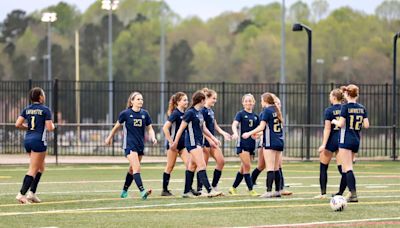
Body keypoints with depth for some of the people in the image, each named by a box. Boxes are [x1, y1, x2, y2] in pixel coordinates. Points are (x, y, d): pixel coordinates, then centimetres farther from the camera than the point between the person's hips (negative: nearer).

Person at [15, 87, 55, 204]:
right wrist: (53, 126, 11)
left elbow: (18, 124, 0)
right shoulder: (45, 110, -7)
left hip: (27, 140, 7)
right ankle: (22, 194, -15)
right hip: (39, 140, -6)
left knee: (41, 167, 19)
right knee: (33, 170, -4)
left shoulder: (26, 110, 8)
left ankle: (32, 193, 11)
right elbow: (49, 127, -12)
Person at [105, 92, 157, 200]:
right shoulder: (126, 113, -6)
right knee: (137, 168, -20)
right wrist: (110, 137, 20)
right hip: (129, 145, -5)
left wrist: (153, 138, -11)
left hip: (140, 145, 5)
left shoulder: (144, 114, 3)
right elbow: (117, 126, 8)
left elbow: (150, 129, 9)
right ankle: (142, 191, -31)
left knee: (132, 169, 16)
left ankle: (124, 191, 32)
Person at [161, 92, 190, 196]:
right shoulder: (175, 113, -14)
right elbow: (165, 128, -21)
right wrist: (171, 142, -20)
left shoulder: (185, 113, 8)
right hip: (174, 143, -7)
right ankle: (164, 190, 10)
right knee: (170, 166, 1)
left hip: (183, 143, 7)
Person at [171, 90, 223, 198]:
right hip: (192, 143, -10)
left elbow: (204, 128, 22)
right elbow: (181, 128, -11)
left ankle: (187, 191, 14)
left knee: (192, 166, 10)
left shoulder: (199, 113, 14)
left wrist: (213, 138, 20)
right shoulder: (190, 112, -13)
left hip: (199, 142, 10)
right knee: (202, 165, -14)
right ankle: (209, 190, -20)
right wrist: (175, 142, -9)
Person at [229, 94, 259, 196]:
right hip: (242, 143, -6)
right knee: (247, 166, -12)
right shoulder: (241, 114, -3)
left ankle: (233, 188, 20)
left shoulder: (255, 116, 12)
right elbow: (234, 125, -17)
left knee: (244, 168, 9)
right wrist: (235, 133, -38)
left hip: (251, 144, 6)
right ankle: (250, 190, -10)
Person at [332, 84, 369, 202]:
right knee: (346, 168, 17)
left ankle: (353, 194, -20)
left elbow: (341, 124, -16)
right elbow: (366, 125, 2)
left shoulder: (345, 107, -11)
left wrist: (335, 121, 5)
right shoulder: (362, 108, 5)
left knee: (348, 168, -9)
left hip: (346, 140, -6)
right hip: (356, 140, 6)